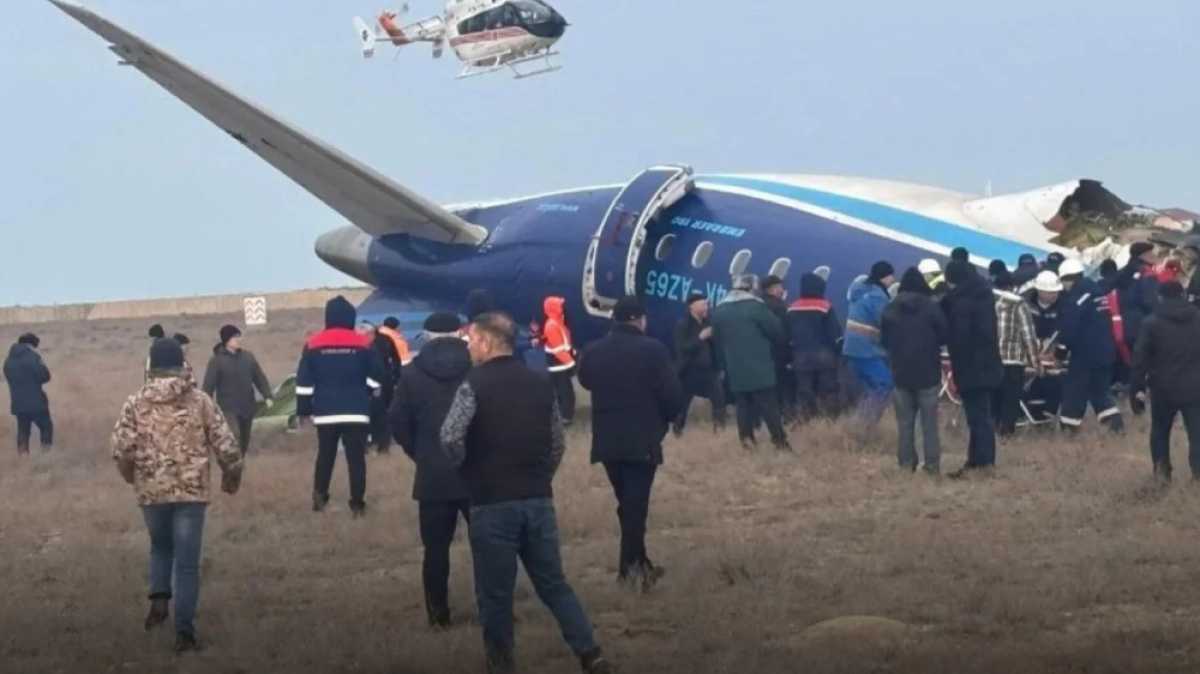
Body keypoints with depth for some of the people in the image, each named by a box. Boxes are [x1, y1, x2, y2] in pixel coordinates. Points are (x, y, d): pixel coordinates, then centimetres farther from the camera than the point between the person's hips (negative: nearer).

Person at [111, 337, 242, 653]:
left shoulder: (136, 404, -1)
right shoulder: (201, 401, -1)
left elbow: (122, 449, -6)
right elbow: (226, 446, -2)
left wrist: (132, 476, 15)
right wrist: (232, 476, 16)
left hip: (152, 491, 1)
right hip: (191, 490, -1)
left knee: (160, 546, 27)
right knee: (187, 561, 3)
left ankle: (159, 599, 6)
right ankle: (185, 631, -1)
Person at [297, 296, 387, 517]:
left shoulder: (313, 344, 1)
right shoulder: (362, 344, -2)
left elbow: (304, 382, 1)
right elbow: (376, 376, 4)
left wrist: (304, 410, 7)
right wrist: (367, 393, 22)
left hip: (325, 412, 1)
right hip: (356, 411, -1)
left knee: (325, 455, 15)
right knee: (356, 457, 0)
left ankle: (319, 497, 11)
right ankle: (357, 504, -4)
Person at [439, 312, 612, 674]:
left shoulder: (475, 384, -9)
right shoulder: (541, 383, 9)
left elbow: (451, 439, -18)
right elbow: (558, 442, 12)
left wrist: (464, 468, 1)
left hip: (492, 502, -5)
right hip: (539, 500, 5)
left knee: (495, 591, 5)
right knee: (553, 583, 12)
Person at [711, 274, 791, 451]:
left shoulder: (719, 311, 9)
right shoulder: (755, 306, -10)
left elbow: (718, 342, 16)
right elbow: (777, 331, -5)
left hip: (735, 370, 5)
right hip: (759, 368, -5)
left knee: (743, 405, 9)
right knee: (769, 405, -4)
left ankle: (747, 440, 4)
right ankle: (780, 441, -7)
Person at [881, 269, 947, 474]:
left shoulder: (890, 309, 0)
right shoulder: (931, 307, -10)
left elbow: (884, 340, 6)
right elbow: (944, 336, -3)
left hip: (901, 373, 2)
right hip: (928, 373, -2)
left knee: (905, 422, 8)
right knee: (929, 422, 2)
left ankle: (907, 464, 4)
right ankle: (932, 465, -2)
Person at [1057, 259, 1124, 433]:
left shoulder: (1075, 297, -14)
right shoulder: (1097, 291, 14)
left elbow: (1069, 328, -17)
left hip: (1086, 352, -8)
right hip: (1105, 350, 8)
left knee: (1074, 389, 2)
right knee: (1099, 388, 17)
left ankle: (1068, 427, 5)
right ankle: (1114, 421, 4)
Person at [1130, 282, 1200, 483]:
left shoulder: (1152, 323, -3)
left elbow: (1141, 358, -6)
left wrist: (1137, 389, -3)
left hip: (1164, 387, 0)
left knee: (1160, 430, 18)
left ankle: (1162, 470, 13)